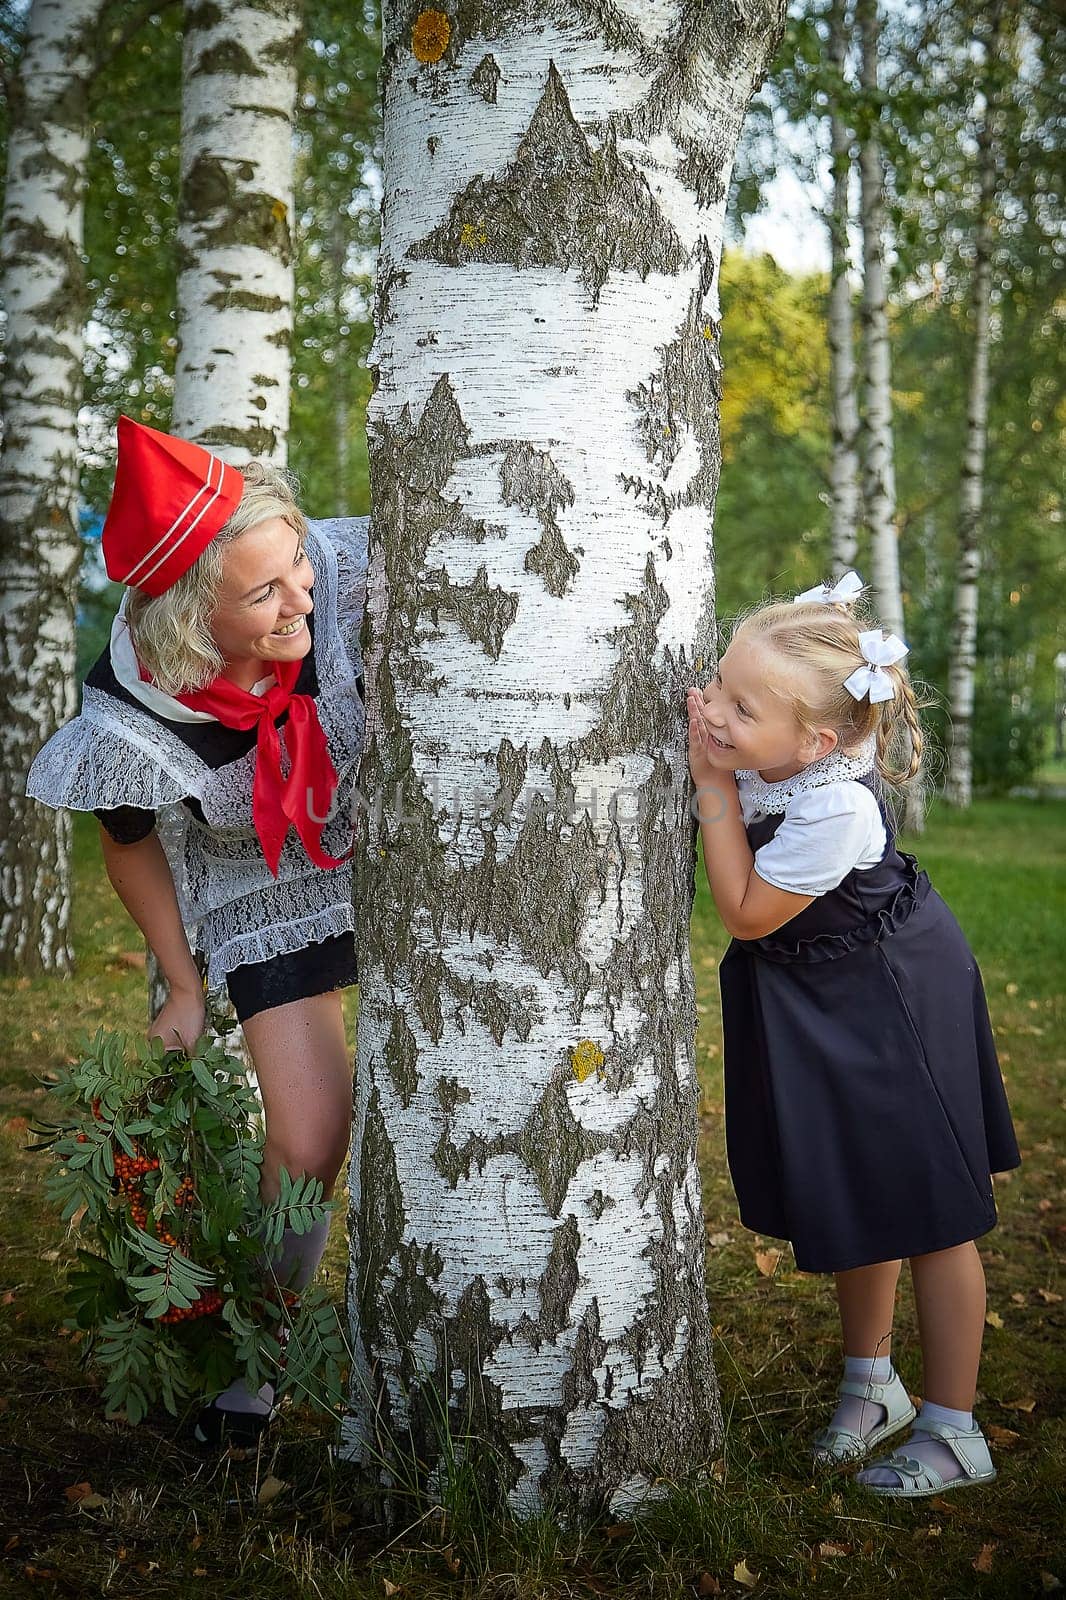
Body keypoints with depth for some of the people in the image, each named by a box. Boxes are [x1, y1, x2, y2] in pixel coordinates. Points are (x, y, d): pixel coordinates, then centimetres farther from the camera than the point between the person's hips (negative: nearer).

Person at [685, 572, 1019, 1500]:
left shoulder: (835, 809, -36)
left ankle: (954, 1431, 23)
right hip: (814, 1003, 8)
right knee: (852, 1195, 22)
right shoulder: (760, 755, -15)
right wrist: (715, 774, -13)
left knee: (925, 1211, 6)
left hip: (890, 1003, -8)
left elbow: (746, 913, -26)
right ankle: (871, 1383, 41)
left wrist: (715, 789, -28)